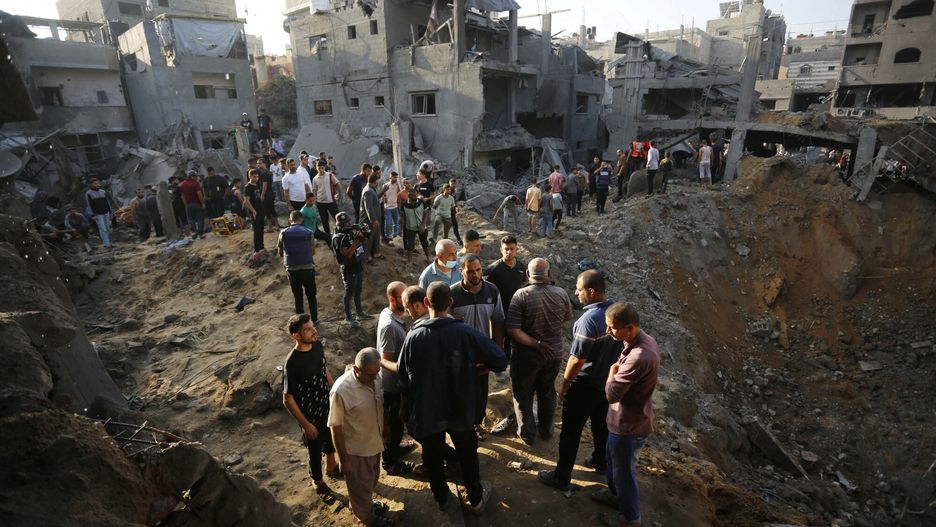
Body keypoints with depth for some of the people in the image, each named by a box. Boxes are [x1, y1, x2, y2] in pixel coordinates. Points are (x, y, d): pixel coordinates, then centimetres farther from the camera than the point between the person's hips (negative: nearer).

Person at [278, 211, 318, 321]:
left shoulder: (284, 233, -4)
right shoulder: (308, 233, -6)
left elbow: (280, 253, 4)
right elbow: (313, 252, 1)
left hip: (292, 269, 1)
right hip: (307, 268, -1)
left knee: (297, 296, 15)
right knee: (311, 295, 14)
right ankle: (314, 319, 21)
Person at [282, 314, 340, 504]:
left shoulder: (317, 345, -12)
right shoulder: (292, 363, -32)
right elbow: (288, 399, -23)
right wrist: (305, 424, -19)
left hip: (327, 405, 6)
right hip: (310, 415, -6)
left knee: (331, 438, 29)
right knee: (315, 450, 18)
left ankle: (332, 466, 57)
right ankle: (319, 483, 44)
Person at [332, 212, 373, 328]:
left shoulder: (351, 232, 2)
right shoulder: (338, 238, -20)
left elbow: (364, 241, 15)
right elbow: (348, 254, -27)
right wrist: (356, 241, -31)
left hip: (358, 266, 8)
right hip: (349, 269, -8)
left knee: (358, 291, 22)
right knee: (349, 293, 6)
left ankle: (360, 312, 39)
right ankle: (348, 317, 21)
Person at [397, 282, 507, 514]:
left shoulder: (414, 337, -18)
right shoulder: (467, 333, -20)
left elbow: (404, 381, -8)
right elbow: (500, 362, -16)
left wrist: (404, 410, 8)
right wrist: (476, 367, 4)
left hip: (426, 412, 0)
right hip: (460, 410, 0)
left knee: (432, 456, 24)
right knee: (467, 454, 24)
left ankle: (441, 497, 46)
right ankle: (476, 499, 43)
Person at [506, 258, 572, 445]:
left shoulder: (521, 295, -22)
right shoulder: (561, 294, -13)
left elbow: (513, 331, -26)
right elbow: (566, 318, 6)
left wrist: (537, 344, -19)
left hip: (527, 356, -3)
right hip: (554, 354, 3)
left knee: (523, 395, 19)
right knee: (547, 392, 25)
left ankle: (527, 434, 33)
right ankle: (546, 430, 43)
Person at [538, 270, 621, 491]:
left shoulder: (589, 320, -32)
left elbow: (577, 360, -25)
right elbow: (619, 344, 6)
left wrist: (564, 385, -11)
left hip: (585, 386, -8)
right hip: (608, 380, 8)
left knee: (571, 431, 8)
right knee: (602, 423, 26)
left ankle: (562, 477, 22)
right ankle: (601, 462, 47)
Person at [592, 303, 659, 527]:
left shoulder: (639, 357, -38)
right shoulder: (646, 341, -6)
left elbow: (611, 394, -28)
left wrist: (612, 371, -14)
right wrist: (618, 371, -3)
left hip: (629, 426, -9)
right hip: (629, 420, 9)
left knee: (624, 472, 15)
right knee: (612, 459, 30)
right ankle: (616, 494, 55)